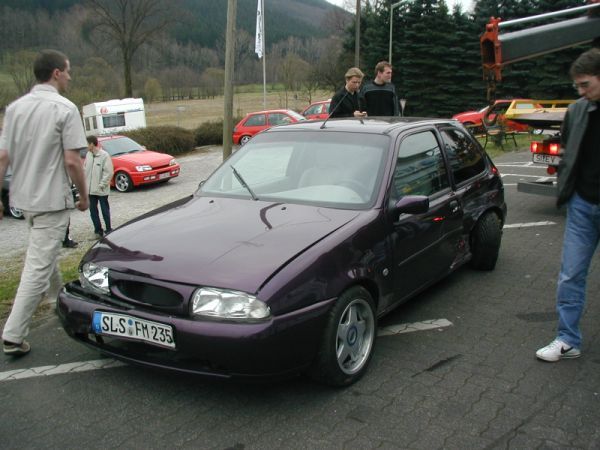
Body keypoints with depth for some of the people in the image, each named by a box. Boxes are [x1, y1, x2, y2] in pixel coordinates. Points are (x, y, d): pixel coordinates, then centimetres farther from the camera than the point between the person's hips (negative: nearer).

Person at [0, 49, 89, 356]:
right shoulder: (65, 109, -13)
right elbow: (72, 161, -16)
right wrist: (83, 195, -3)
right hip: (51, 200, -7)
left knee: (44, 254, 26)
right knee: (38, 268, -3)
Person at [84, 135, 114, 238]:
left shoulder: (104, 155, -13)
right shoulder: (88, 155, 6)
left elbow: (108, 172, -14)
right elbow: (85, 169, 13)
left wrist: (101, 185, -15)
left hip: (101, 190, -6)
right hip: (90, 189, 6)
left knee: (105, 210, 5)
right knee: (93, 210, 10)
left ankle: (108, 230, 17)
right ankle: (98, 230, 20)